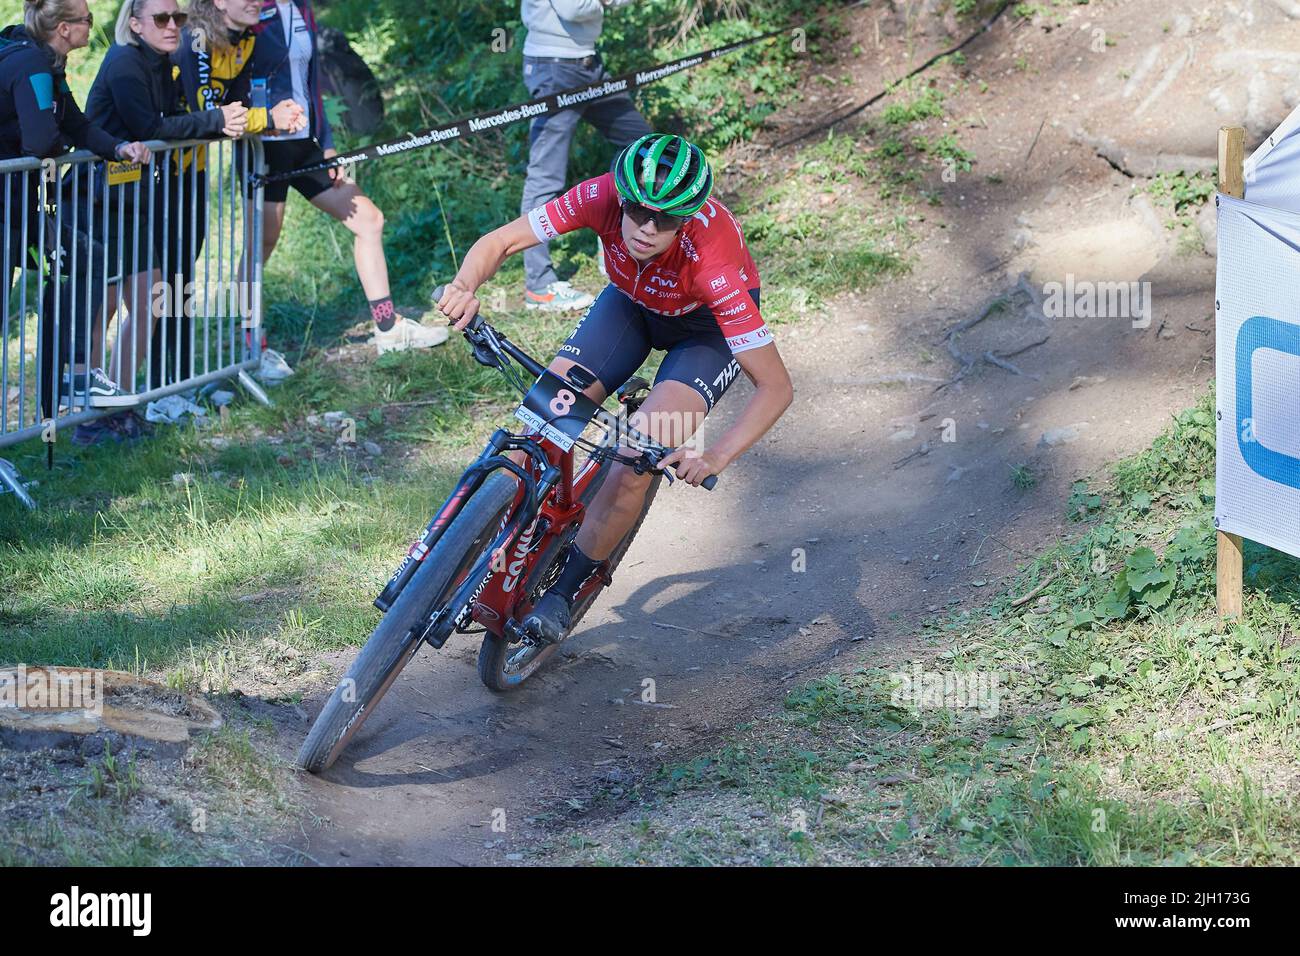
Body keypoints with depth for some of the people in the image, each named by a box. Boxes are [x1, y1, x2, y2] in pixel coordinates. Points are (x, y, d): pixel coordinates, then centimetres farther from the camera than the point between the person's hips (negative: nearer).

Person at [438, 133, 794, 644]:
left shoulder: (710, 259, -40)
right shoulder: (603, 196, -34)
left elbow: (776, 386, -36)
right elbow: (499, 242, -25)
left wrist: (716, 456, -49)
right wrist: (465, 286, -48)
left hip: (708, 324, -4)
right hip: (633, 300, 4)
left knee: (633, 467, -21)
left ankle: (564, 590, 1)